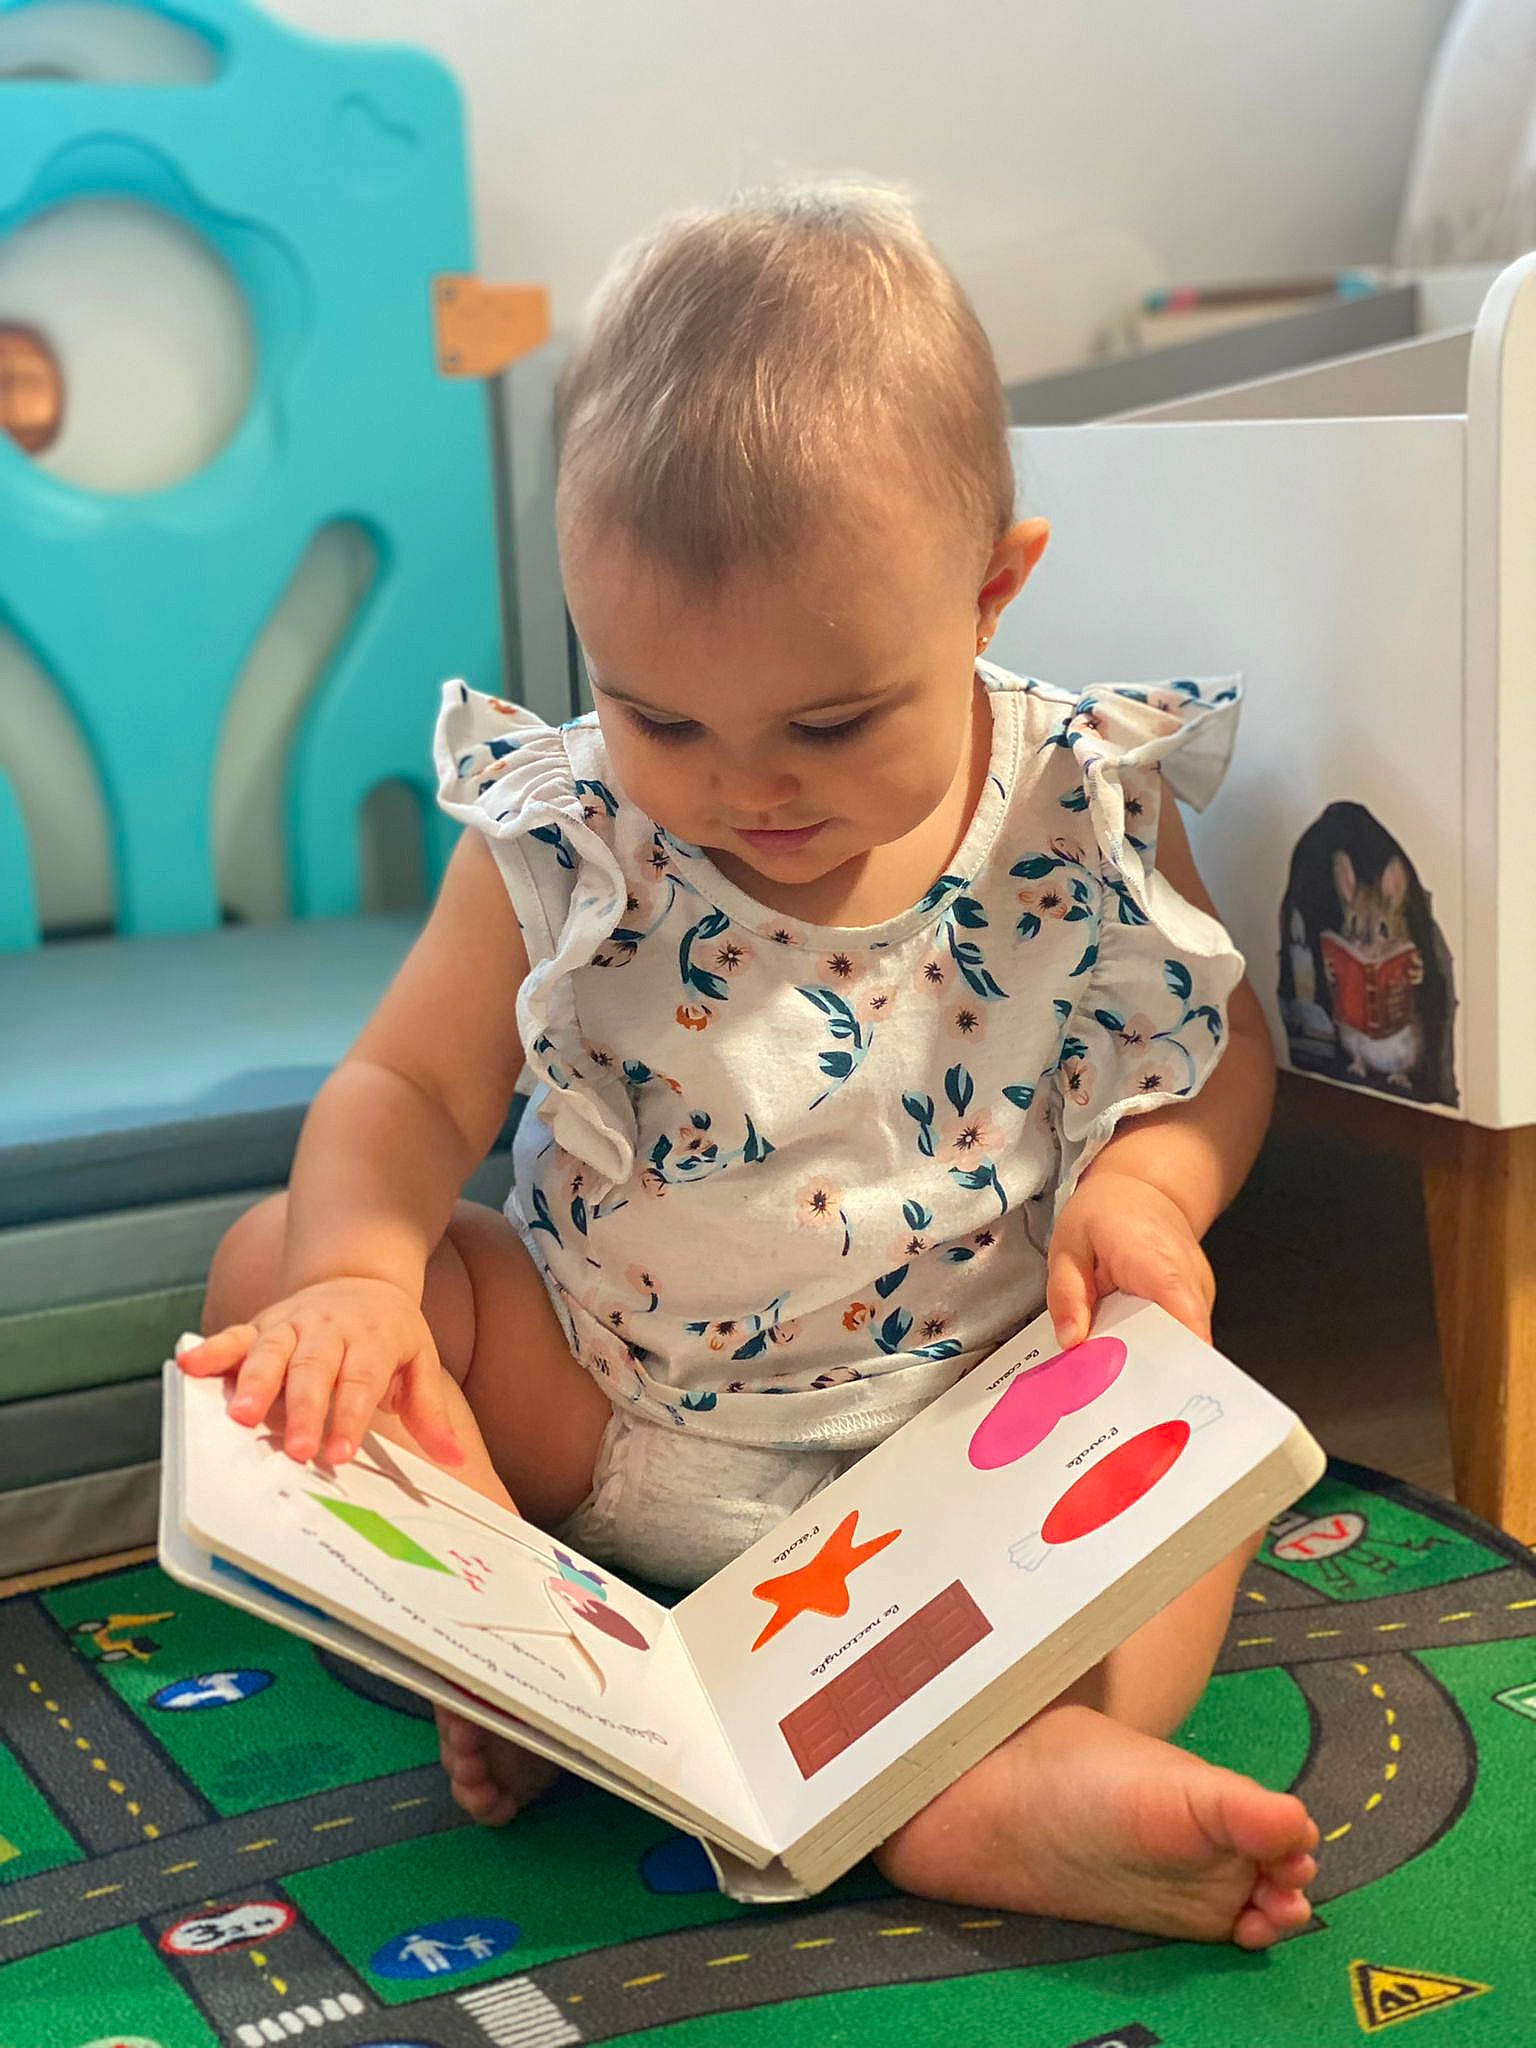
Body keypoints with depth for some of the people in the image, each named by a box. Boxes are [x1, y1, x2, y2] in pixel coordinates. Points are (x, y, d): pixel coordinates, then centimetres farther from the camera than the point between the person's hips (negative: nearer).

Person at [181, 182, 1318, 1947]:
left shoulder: (1086, 809, -10)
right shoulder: (558, 837, -11)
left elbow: (1219, 1046, 3)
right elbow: (406, 1094, -8)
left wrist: (1148, 1182, -19)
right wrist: (359, 1278, -29)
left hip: (967, 1418, 0)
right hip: (591, 1403, 1)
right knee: (276, 1257, -16)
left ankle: (1031, 1763, -48)